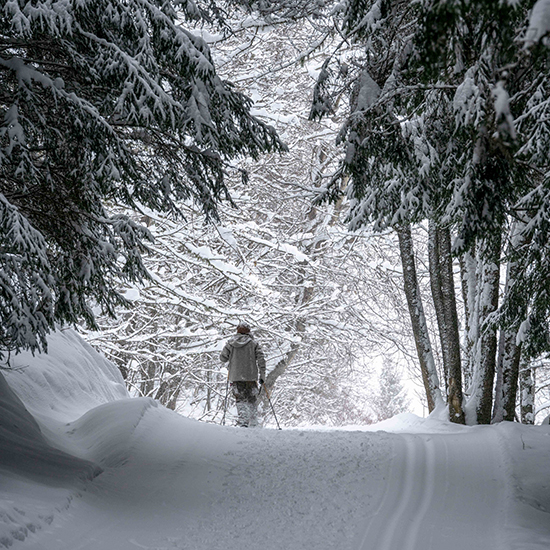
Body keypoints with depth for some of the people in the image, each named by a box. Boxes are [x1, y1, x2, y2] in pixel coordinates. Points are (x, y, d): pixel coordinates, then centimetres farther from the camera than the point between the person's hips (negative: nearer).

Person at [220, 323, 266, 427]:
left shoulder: (231, 342, 3)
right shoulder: (253, 343, 1)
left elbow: (223, 358, 4)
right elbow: (261, 359, -4)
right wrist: (262, 375, 1)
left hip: (236, 377, 0)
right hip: (251, 377, 0)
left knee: (240, 400, 2)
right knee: (251, 400, 12)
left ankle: (243, 423, -15)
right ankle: (253, 424, 8)